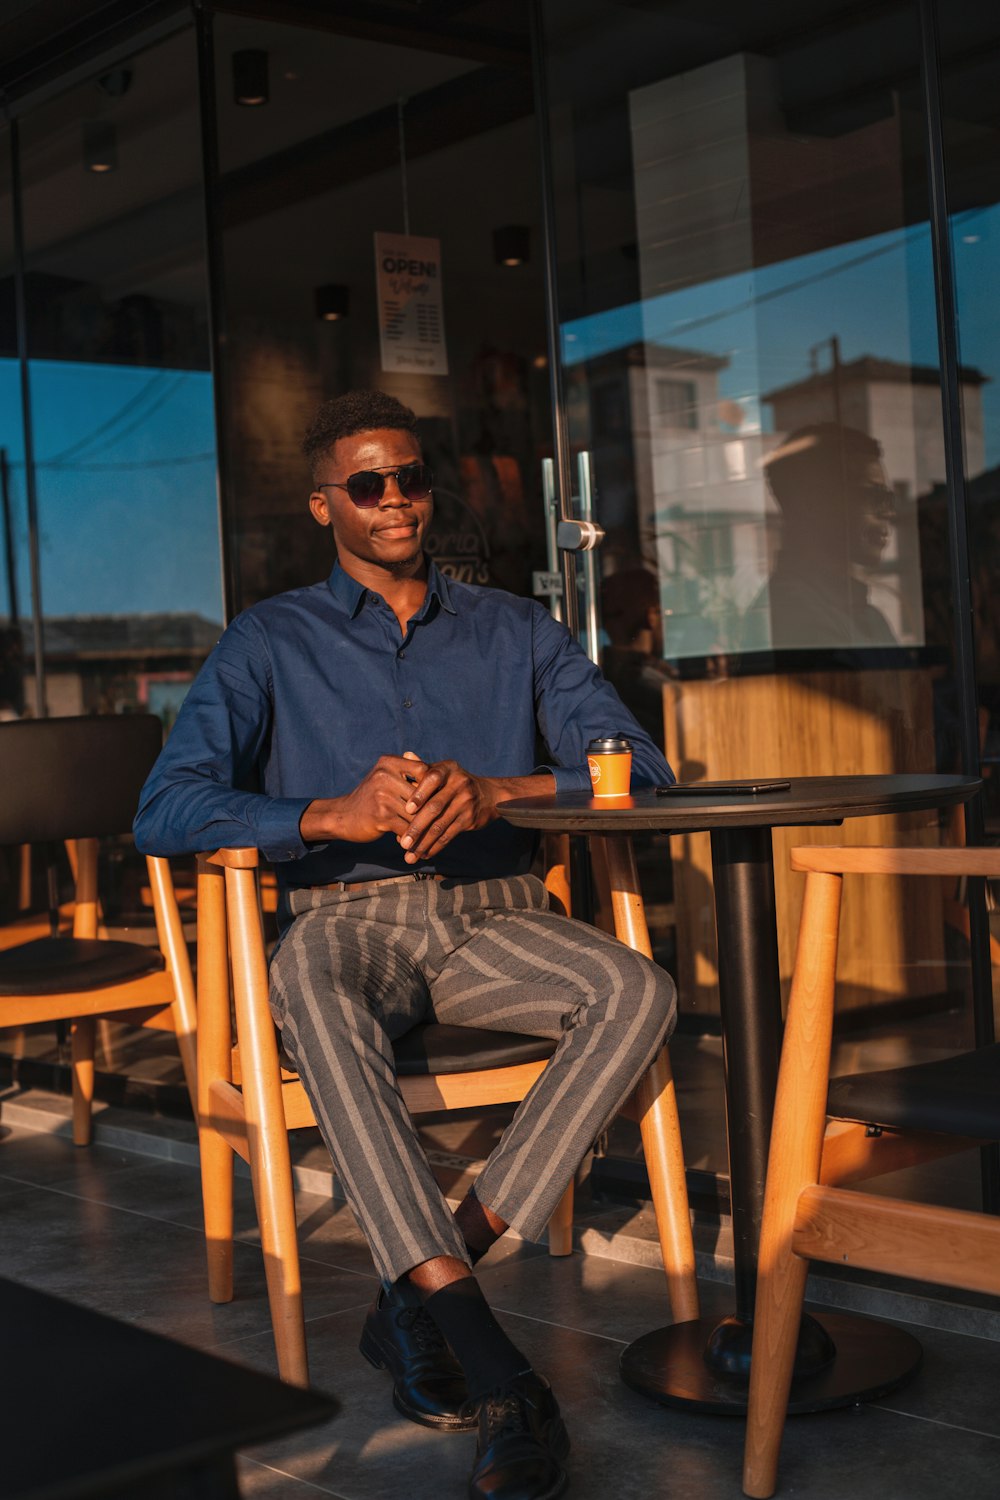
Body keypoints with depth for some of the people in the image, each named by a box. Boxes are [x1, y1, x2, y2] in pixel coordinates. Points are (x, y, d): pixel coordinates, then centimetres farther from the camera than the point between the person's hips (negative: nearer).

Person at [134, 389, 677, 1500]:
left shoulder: (513, 630, 15)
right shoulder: (269, 642, 8)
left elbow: (637, 767, 4)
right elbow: (165, 810, -6)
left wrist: (495, 791, -17)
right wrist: (335, 813, -24)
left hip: (492, 918, 2)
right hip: (346, 918, -2)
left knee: (638, 990, -29)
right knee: (312, 988, -39)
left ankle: (422, 1296, -29)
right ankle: (494, 1372, -45)